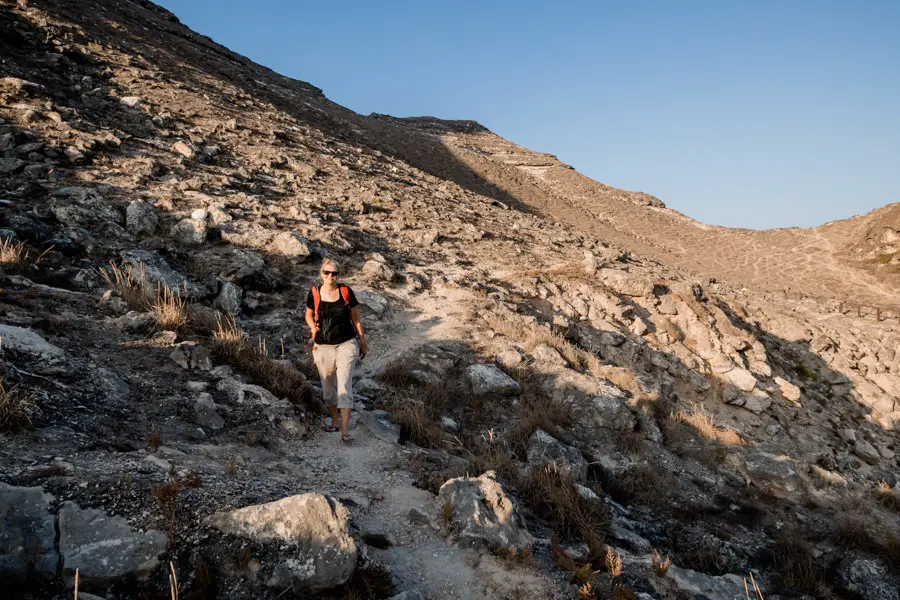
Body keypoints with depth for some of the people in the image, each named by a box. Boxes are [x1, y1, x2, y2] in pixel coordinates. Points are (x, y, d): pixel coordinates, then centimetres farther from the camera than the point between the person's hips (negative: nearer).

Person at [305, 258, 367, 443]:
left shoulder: (346, 291, -4)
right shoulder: (314, 293, -2)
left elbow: (356, 318, 5)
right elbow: (309, 315, 14)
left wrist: (363, 343, 8)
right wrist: (313, 327, -8)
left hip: (346, 344, -2)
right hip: (323, 347, 2)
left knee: (344, 385, -11)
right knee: (328, 386, 13)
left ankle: (345, 431, -12)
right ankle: (334, 421, 34)